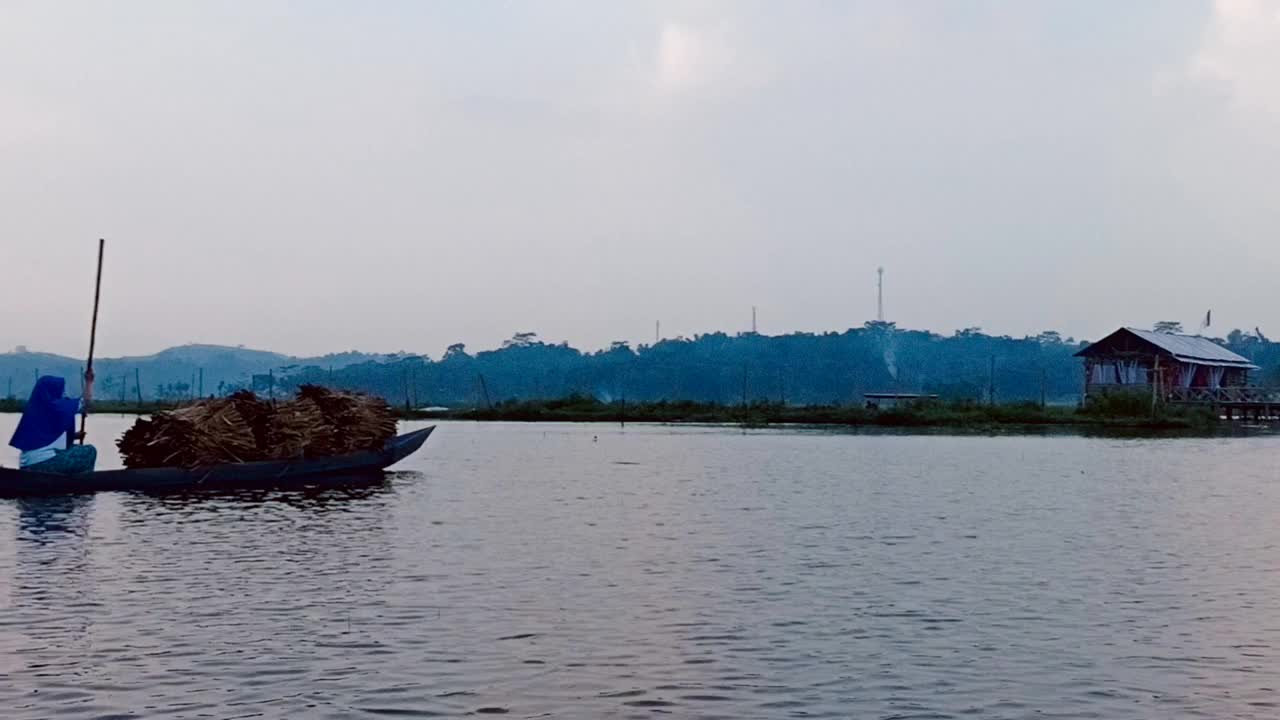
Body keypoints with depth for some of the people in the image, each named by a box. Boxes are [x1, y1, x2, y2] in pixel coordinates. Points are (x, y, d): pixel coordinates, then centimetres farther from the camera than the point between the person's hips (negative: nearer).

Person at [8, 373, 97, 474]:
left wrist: (74, 436, 18)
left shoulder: (34, 408, 14)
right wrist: (89, 381, 18)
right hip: (44, 462, -8)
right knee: (89, 452, 3)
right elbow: (87, 399, 3)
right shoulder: (55, 406, -8)